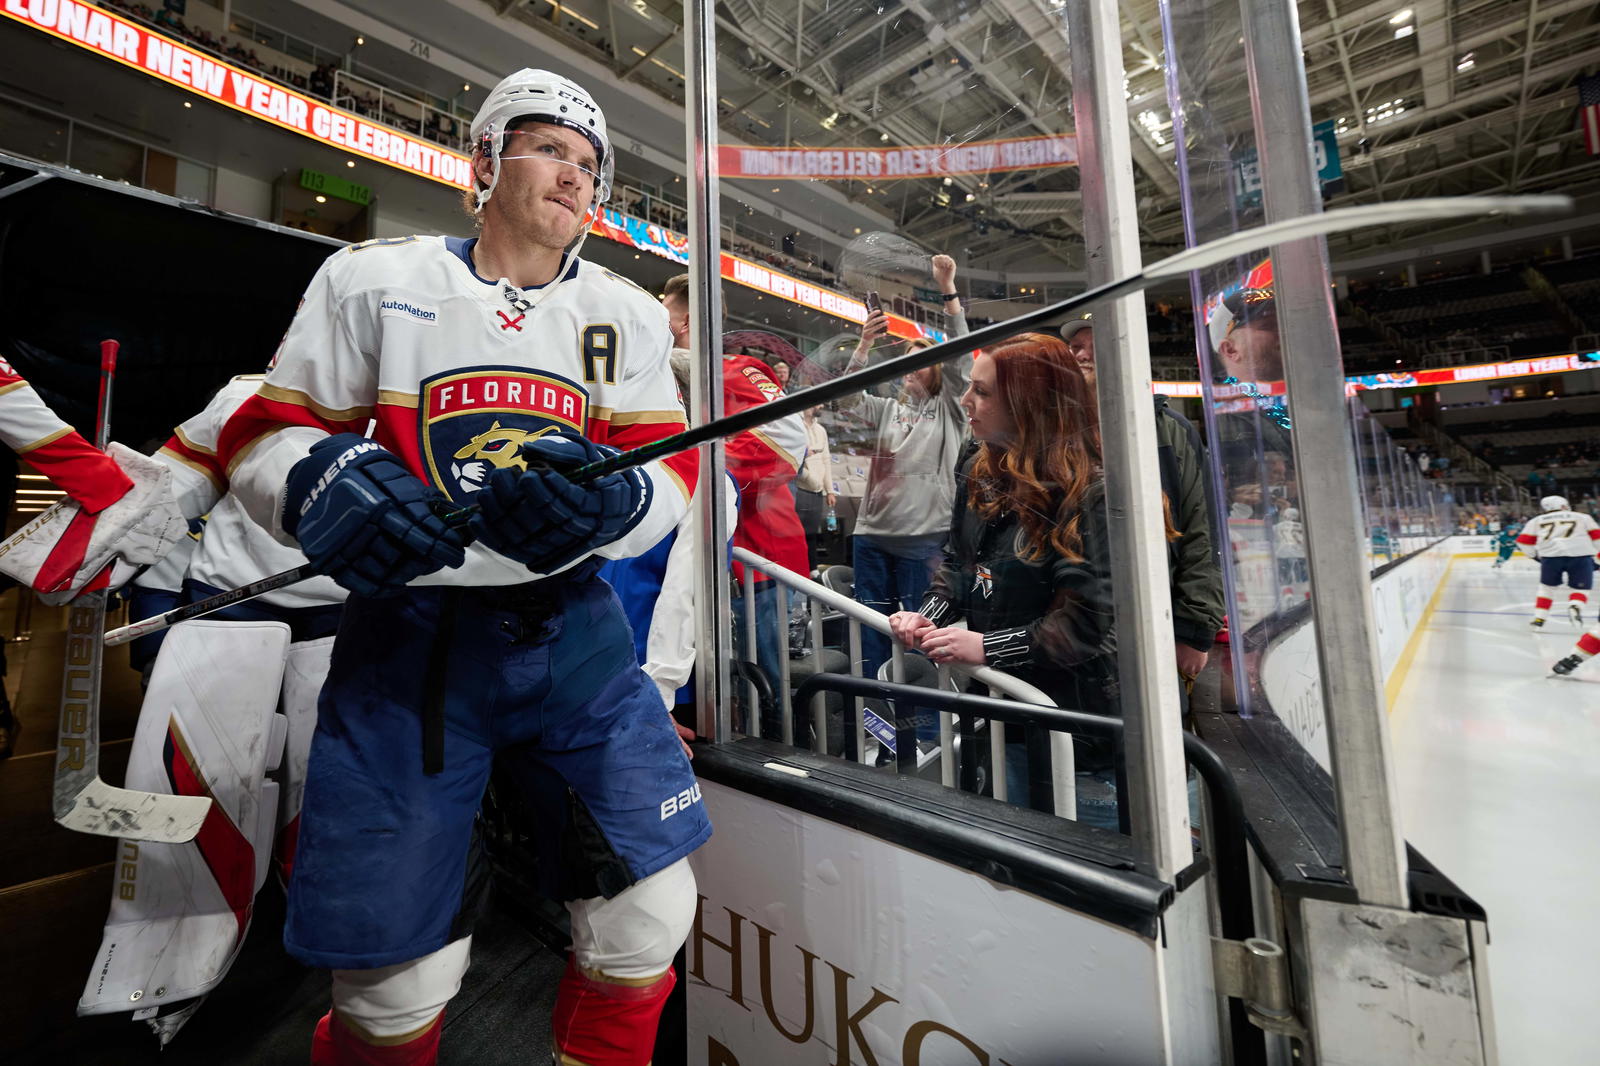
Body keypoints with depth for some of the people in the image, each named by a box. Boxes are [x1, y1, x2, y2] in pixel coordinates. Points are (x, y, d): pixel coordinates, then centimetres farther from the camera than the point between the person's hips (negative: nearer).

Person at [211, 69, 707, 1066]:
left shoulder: (627, 312, 9)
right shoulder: (372, 279, 4)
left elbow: (671, 469, 2)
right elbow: (264, 434, 7)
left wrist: (610, 499, -20)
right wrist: (322, 483, -15)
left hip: (572, 628, 2)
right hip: (406, 631, -1)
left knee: (651, 919, 0)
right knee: (398, 981, 5)